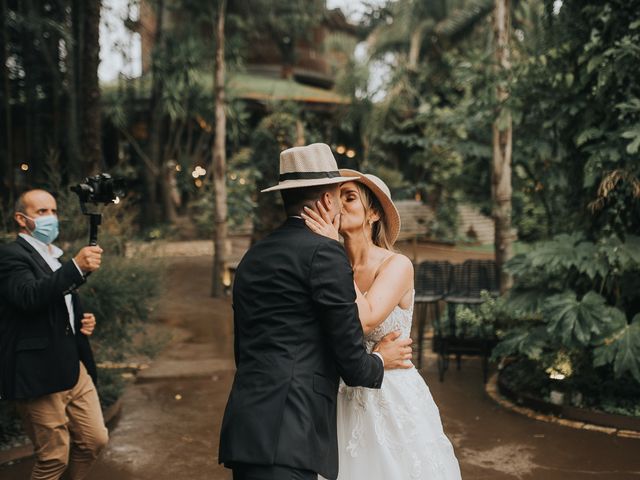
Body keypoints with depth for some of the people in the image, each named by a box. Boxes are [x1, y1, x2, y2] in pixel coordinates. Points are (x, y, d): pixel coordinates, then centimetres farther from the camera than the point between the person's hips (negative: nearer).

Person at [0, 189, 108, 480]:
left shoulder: (57, 258, 18)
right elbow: (29, 297, -28)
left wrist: (83, 321, 8)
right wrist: (77, 267, -36)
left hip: (75, 368, 8)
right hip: (40, 374, -8)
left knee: (95, 440, 12)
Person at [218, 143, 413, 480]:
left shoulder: (252, 258, 15)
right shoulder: (325, 252, -8)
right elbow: (351, 363, -7)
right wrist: (380, 361, 16)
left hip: (245, 431, 8)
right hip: (285, 438, -8)